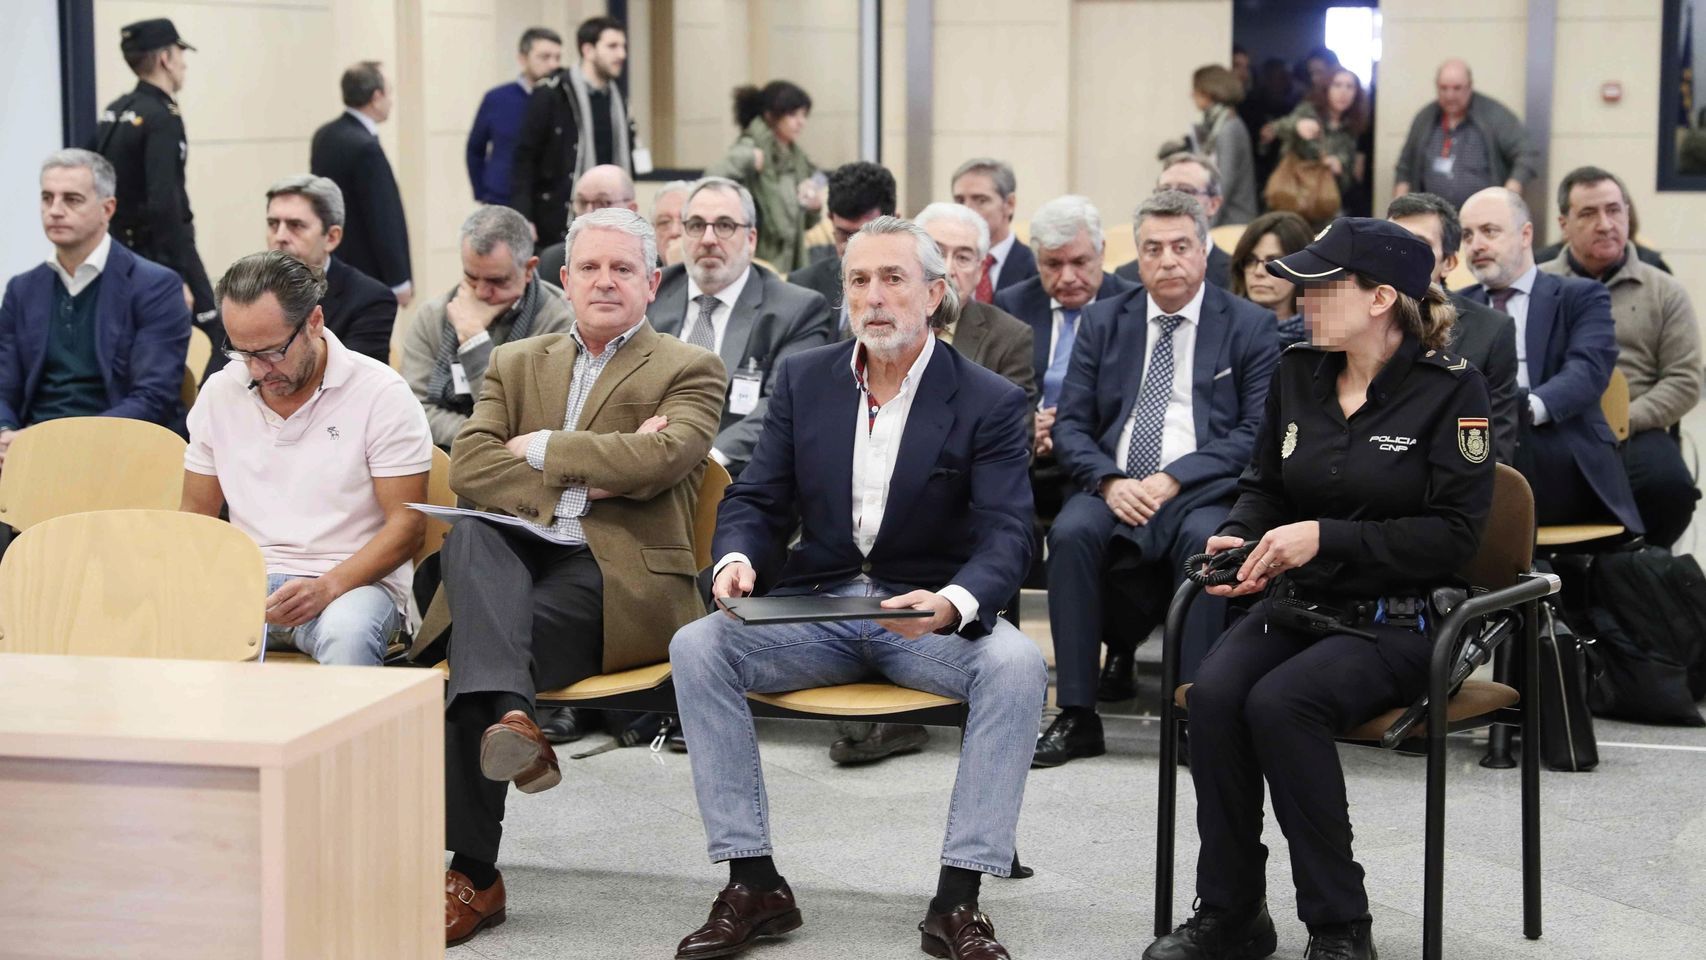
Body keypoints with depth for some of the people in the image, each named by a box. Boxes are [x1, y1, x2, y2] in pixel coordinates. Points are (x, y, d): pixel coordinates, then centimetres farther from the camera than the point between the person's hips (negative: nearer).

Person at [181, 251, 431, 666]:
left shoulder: (381, 393, -4)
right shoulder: (219, 393, 10)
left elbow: (406, 525, -6)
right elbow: (196, 514, 16)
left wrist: (327, 587, -22)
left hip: (354, 580, -3)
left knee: (347, 634, -39)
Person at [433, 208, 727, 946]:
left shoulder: (688, 372, 11)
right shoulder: (515, 363, 23)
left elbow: (662, 457, -11)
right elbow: (468, 467, 5)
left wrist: (543, 450, -4)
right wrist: (585, 473, -8)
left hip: (620, 574, -4)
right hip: (514, 557, 4)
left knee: (471, 653, -29)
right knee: (468, 536, -33)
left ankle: (472, 874, -29)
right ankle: (510, 715, -49)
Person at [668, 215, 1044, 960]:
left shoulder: (991, 402, -5)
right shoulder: (803, 379, 6)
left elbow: (1006, 535, -14)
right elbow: (756, 499, 6)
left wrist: (954, 604, -36)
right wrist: (736, 558, -19)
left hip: (929, 613, -2)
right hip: (816, 604, 3)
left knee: (1015, 664, -33)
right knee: (696, 647, -23)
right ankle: (754, 886, -17)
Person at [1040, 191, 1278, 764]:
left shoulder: (1250, 326, 7)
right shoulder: (1103, 322, 15)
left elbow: (1256, 432, -3)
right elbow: (1070, 425, 10)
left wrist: (1174, 479, -14)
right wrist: (1109, 481, -11)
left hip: (1203, 491, -2)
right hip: (1114, 488, 2)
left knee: (1206, 540, -36)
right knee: (1072, 532, -30)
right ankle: (1076, 716, -24)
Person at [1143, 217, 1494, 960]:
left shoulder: (1450, 388, -8)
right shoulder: (1297, 373, 8)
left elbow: (1454, 533, -12)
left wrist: (1326, 537, -18)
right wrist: (1238, 537, -1)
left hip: (1397, 618, -5)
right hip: (1295, 601, 5)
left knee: (1280, 702, -31)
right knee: (1214, 693, -25)